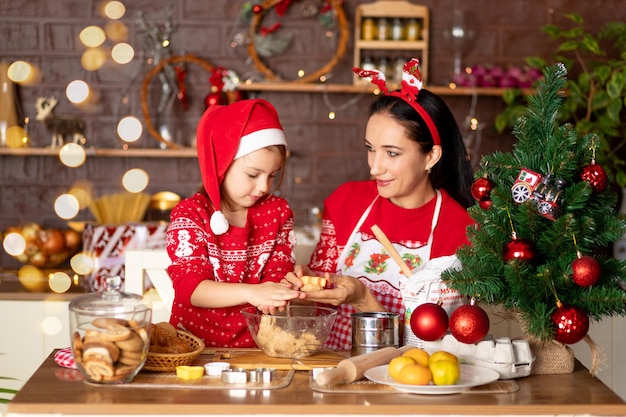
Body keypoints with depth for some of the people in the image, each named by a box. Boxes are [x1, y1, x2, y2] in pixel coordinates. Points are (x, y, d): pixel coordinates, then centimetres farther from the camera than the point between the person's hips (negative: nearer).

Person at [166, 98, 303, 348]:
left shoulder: (278, 212, 8)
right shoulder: (189, 215, -5)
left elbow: (279, 273, 2)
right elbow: (189, 287, -15)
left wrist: (273, 296, -24)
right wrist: (250, 293, -31)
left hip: (255, 344, 4)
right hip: (196, 343, -4)